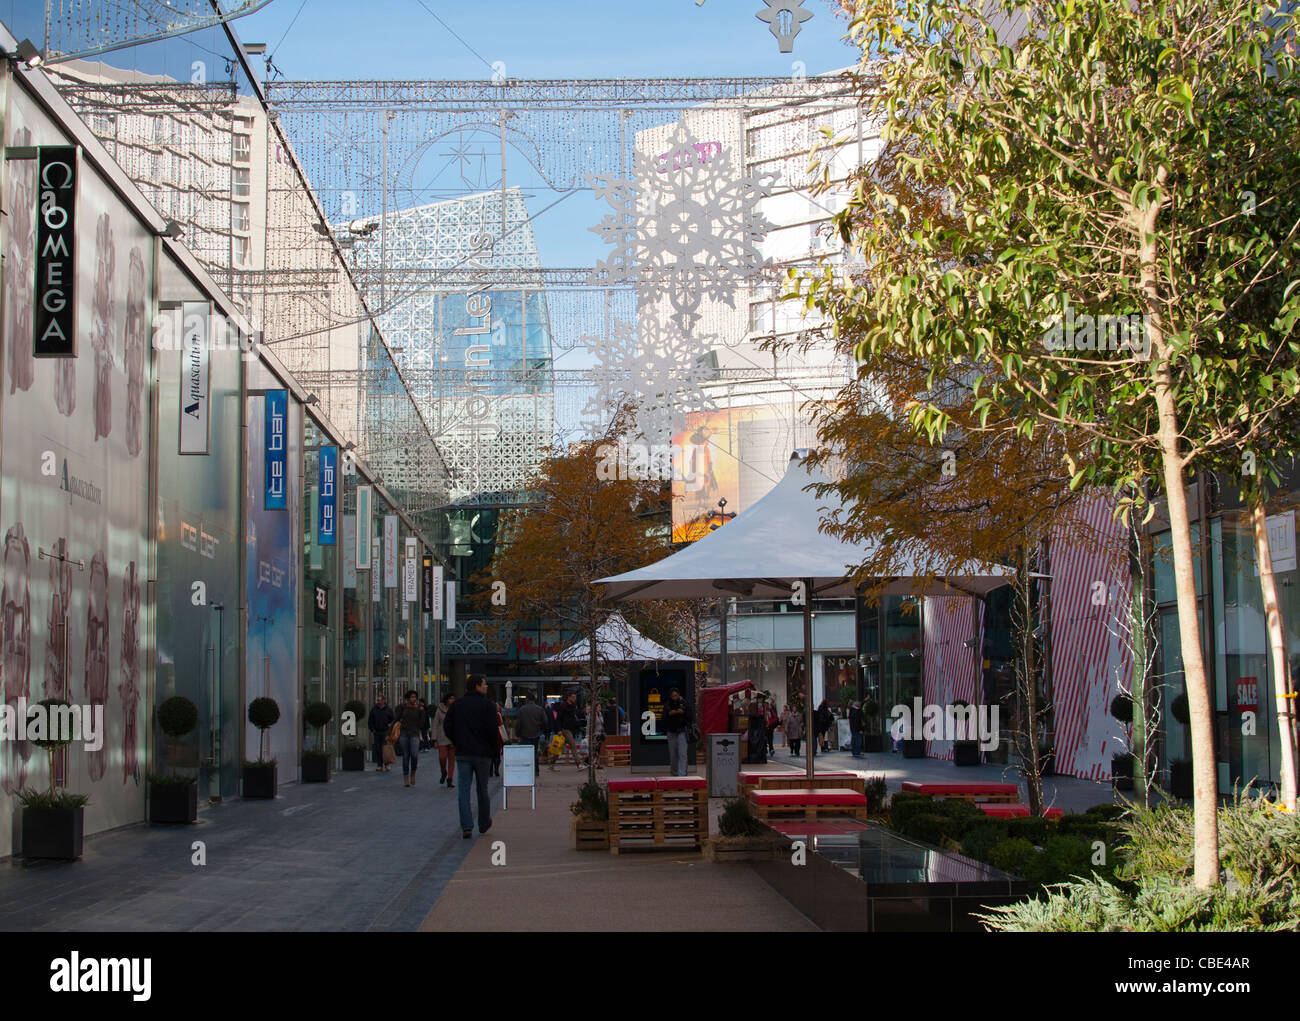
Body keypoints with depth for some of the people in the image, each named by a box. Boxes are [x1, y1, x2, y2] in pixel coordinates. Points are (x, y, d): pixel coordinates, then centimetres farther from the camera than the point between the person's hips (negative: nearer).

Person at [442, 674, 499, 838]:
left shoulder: (457, 704, 5)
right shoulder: (486, 705, -8)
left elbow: (447, 726, 3)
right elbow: (492, 729, -15)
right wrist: (494, 747, 1)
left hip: (463, 752, 2)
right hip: (482, 753, -2)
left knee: (463, 789, 1)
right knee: (482, 789, 12)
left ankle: (466, 826, -10)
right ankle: (484, 824, 25)